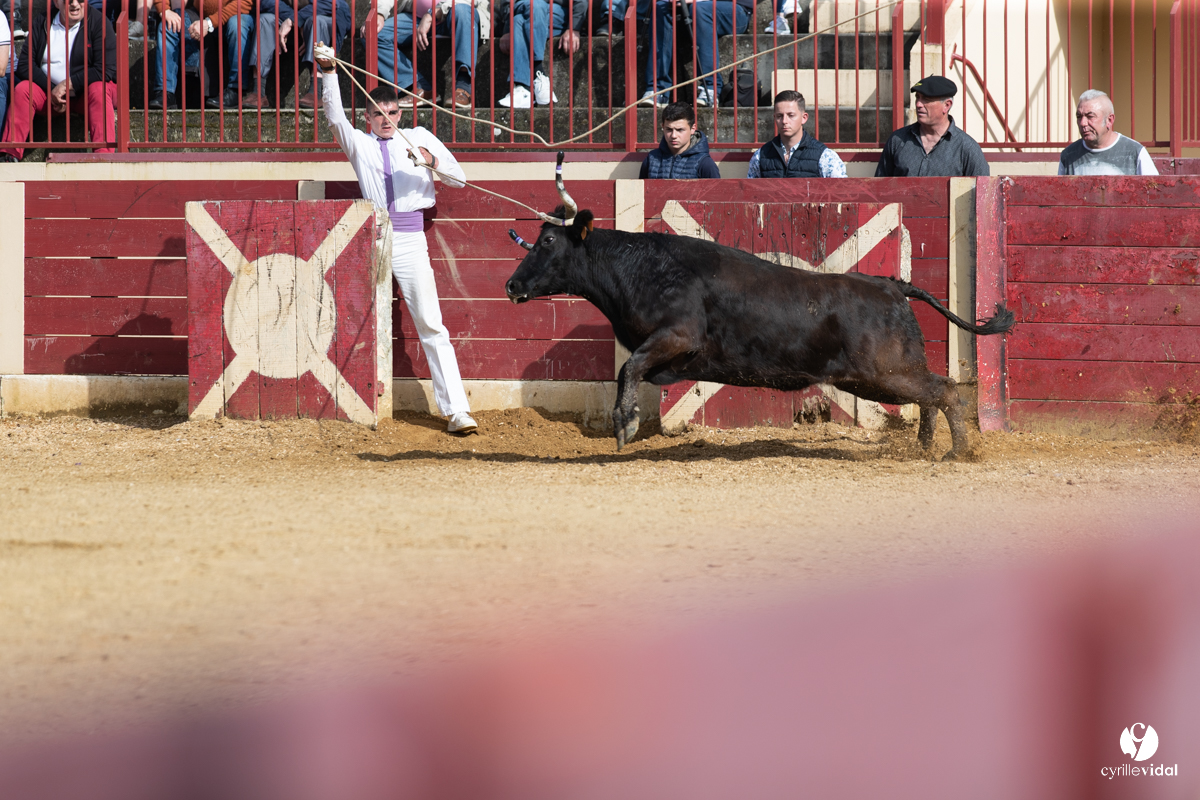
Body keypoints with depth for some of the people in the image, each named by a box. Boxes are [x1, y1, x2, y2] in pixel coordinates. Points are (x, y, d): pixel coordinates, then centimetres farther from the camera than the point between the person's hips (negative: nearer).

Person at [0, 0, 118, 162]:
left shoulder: (98, 22, -5)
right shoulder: (41, 23, 5)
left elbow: (106, 69, -15)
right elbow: (24, 65, -2)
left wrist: (67, 85, -18)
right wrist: (51, 89, -16)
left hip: (85, 93, -3)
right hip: (50, 92, 3)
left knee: (99, 90, -34)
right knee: (22, 89, -22)